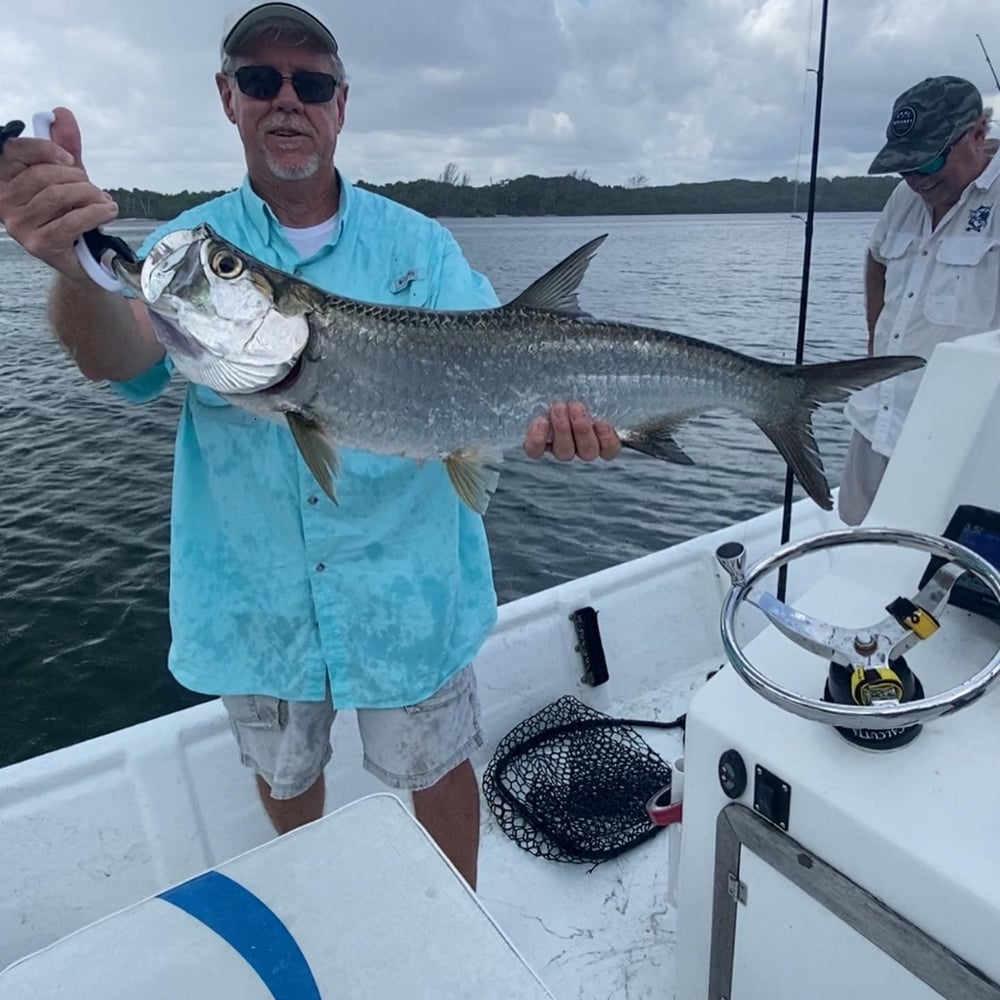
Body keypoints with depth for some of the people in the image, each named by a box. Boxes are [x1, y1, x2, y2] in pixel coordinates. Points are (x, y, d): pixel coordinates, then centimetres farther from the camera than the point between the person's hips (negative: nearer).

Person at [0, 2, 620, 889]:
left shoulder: (417, 245, -2)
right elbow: (125, 357, -21)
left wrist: (549, 422, -36)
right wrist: (76, 266, -44)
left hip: (407, 582, -1)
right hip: (255, 591, 2)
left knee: (436, 767, 16)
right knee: (284, 772, 25)